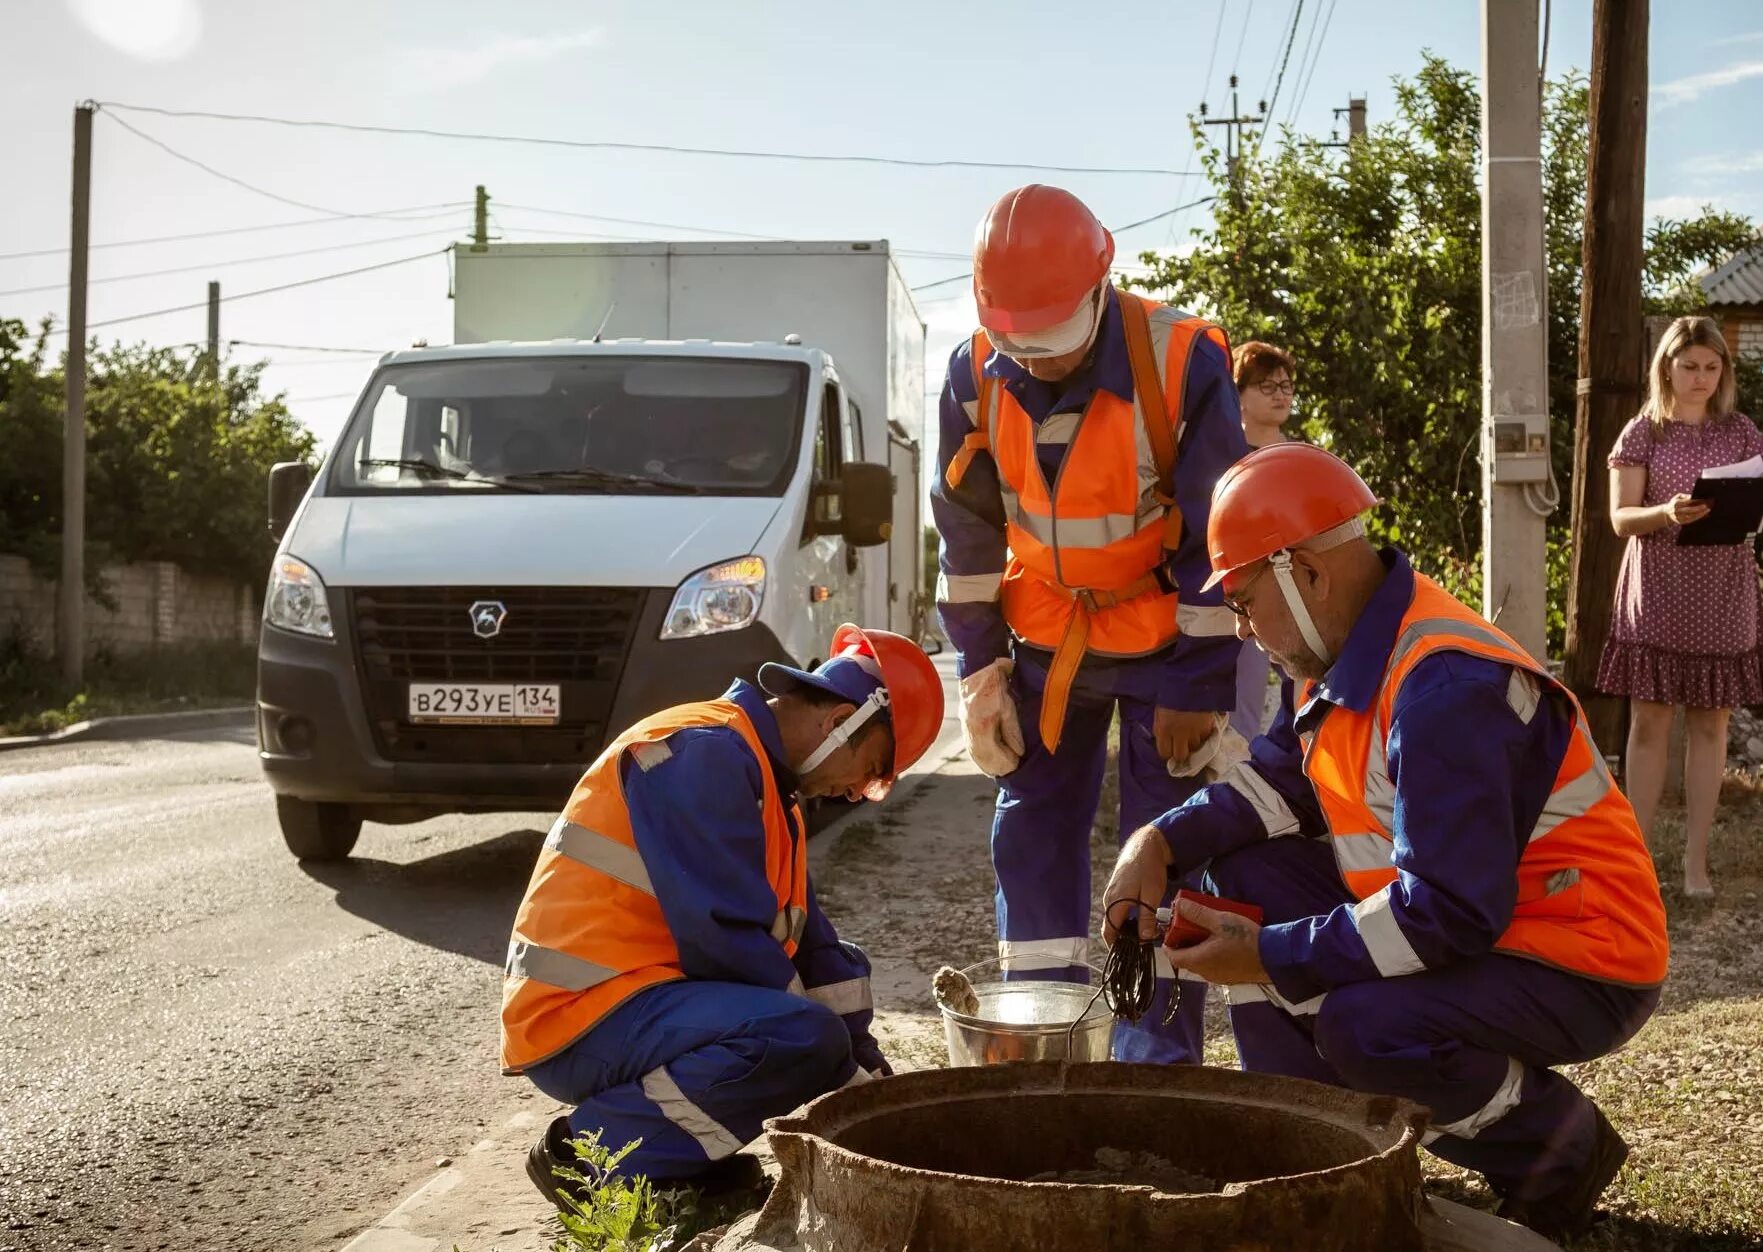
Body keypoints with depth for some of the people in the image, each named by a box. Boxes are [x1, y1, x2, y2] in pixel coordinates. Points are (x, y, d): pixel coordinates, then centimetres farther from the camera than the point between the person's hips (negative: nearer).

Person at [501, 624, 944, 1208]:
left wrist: (862, 1064, 7)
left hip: (647, 994, 11)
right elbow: (721, 935, -22)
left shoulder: (762, 774, 15)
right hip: (580, 1019, -11)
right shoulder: (706, 752, -17)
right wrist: (840, 1056, -12)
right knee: (808, 1040, -28)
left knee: (842, 966, 16)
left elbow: (808, 938, 14)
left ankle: (688, 1143, 5)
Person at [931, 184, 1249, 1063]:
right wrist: (981, 667, -1)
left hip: (1164, 632, -3)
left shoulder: (1183, 363, -23)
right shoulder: (976, 377, -12)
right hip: (1046, 634, 4)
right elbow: (967, 535, 0)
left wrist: (1197, 685, -14)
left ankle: (1160, 1052, 7)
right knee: (1032, 835, 5)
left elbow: (1218, 541, -17)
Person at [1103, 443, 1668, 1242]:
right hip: (1449, 918, 10)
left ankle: (1559, 1155, -3)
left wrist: (1272, 959, -25)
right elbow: (1284, 777, 9)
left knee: (1365, 1026, -34)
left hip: (1581, 969, -9)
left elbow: (1450, 913, -32)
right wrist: (1163, 842, -8)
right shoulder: (1344, 647, 2)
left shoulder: (1444, 690, -29)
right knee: (1242, 876, 1)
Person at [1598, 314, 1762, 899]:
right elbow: (1621, 518, -5)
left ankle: (1696, 857, 10)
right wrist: (1665, 513, -26)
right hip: (1657, 593, -2)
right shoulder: (1642, 433, 1)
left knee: (1710, 723, 4)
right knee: (1649, 723, -1)